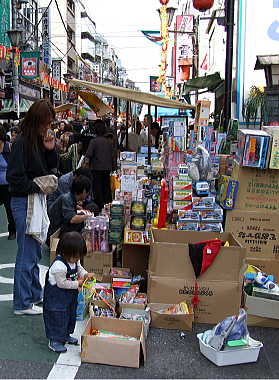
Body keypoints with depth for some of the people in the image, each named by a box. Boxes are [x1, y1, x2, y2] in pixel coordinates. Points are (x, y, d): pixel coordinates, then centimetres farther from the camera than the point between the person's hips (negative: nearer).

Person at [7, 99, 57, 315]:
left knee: (35, 252, 18)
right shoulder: (22, 142, -18)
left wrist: (50, 150, -2)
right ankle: (22, 303, 12)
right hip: (24, 202, -9)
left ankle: (35, 294, 32)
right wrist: (37, 187, -16)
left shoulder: (40, 140, 7)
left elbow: (51, 168, 13)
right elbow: (14, 177, -20)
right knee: (27, 254, -1)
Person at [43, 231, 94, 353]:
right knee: (57, 316, -1)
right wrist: (77, 284, -21)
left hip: (70, 294, 9)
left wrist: (86, 274, -7)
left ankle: (66, 335, 38)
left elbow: (79, 268, 13)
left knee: (71, 314, 20)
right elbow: (62, 283, -27)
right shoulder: (59, 265, -33)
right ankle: (54, 341, 14)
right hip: (56, 295, -9)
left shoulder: (74, 260, -7)